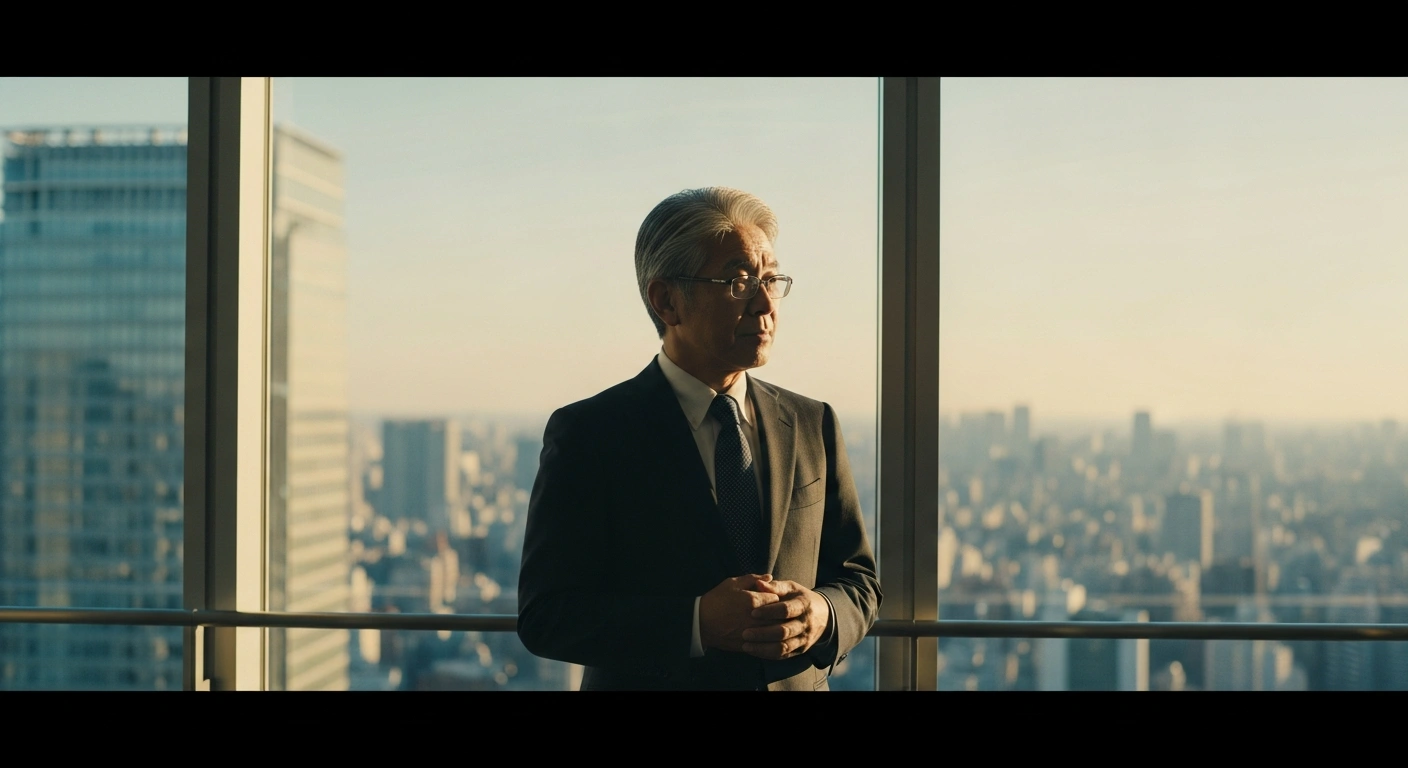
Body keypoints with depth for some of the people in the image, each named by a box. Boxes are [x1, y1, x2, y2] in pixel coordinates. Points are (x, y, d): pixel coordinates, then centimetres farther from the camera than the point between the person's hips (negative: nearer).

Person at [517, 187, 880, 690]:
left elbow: (858, 578, 6)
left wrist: (822, 617, -17)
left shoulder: (813, 426, 1)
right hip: (644, 681, -3)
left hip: (799, 681, 4)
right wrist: (698, 623, -27)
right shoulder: (587, 434, -12)